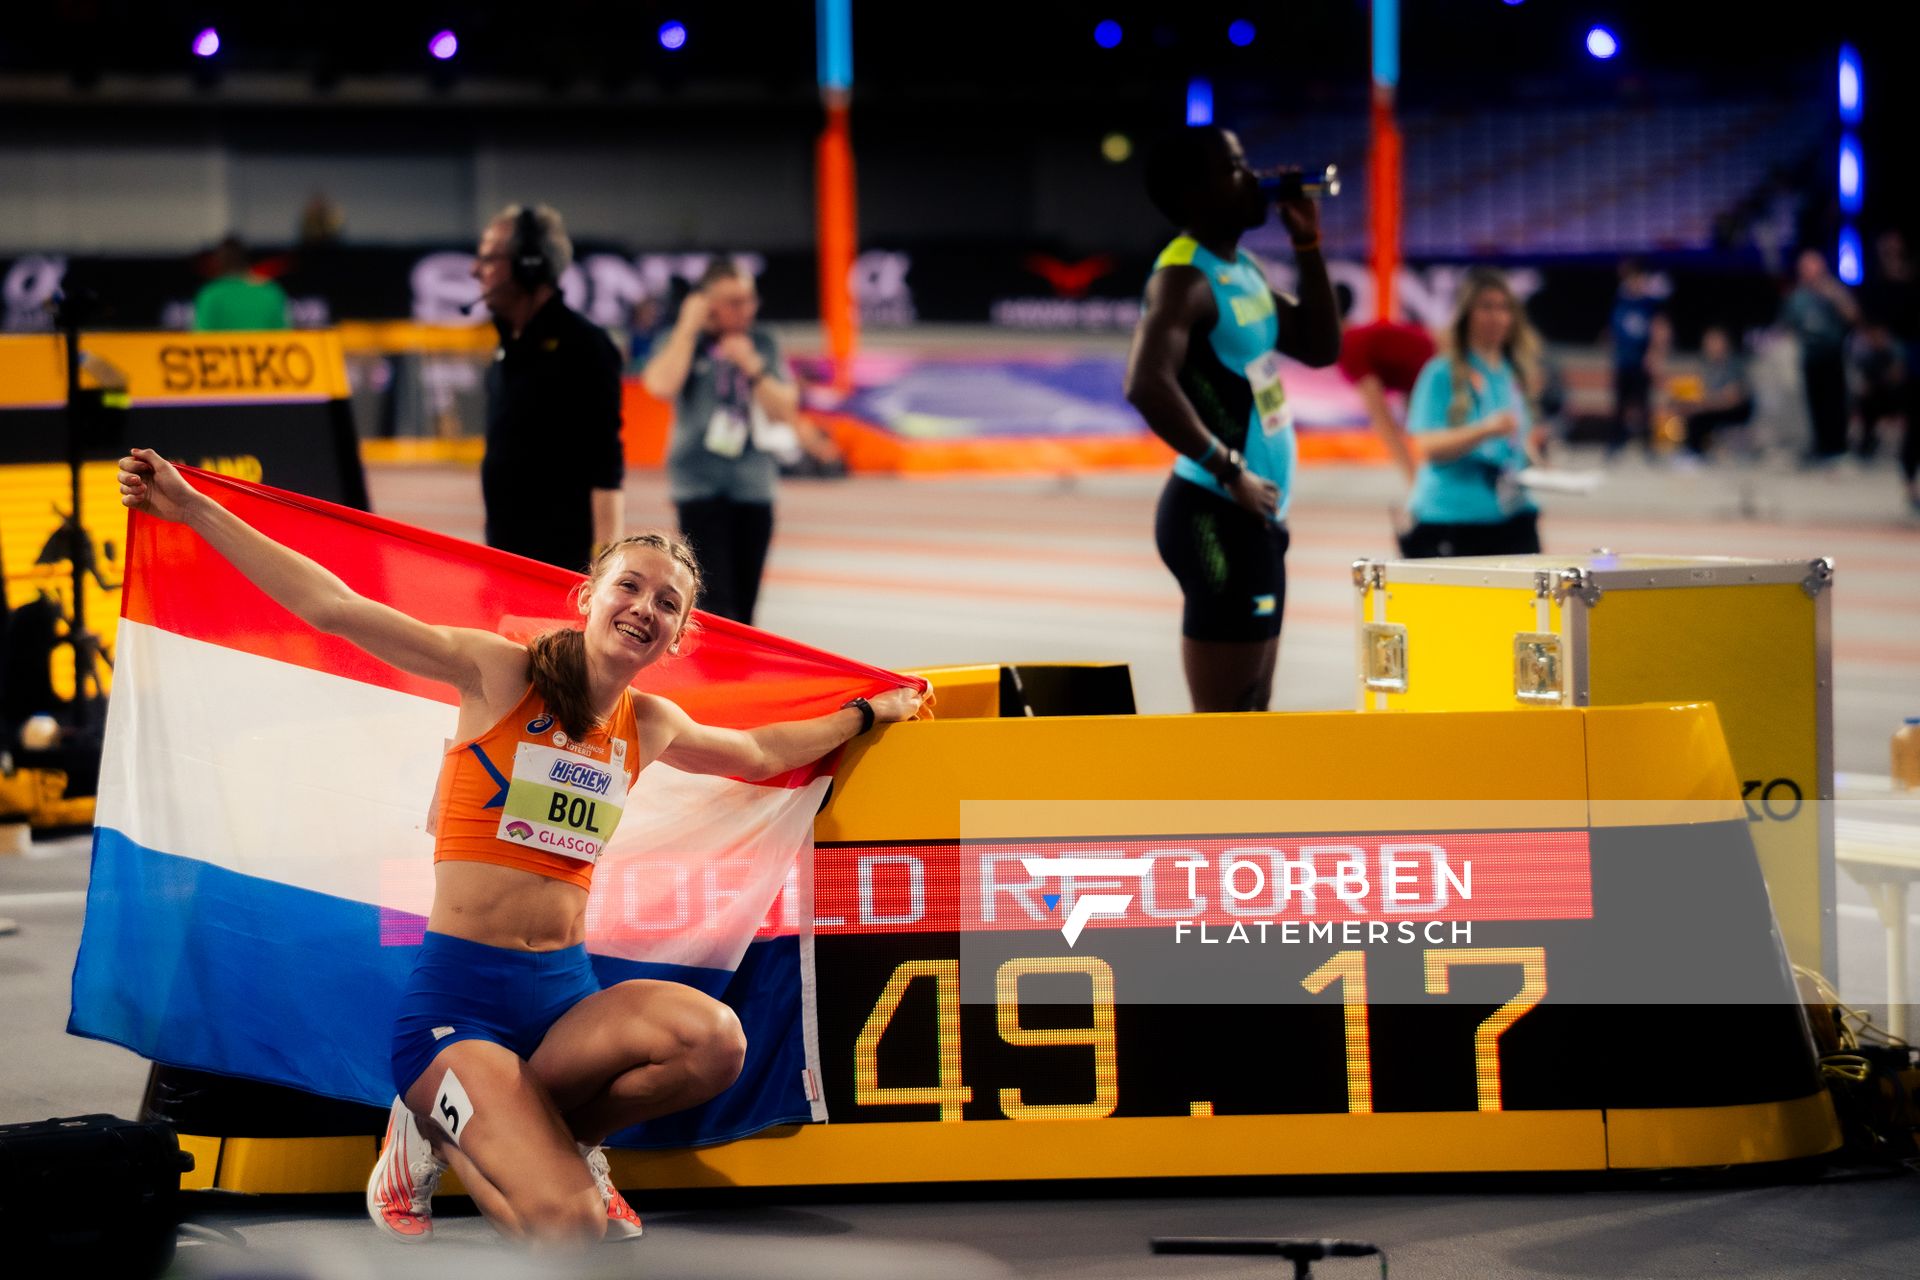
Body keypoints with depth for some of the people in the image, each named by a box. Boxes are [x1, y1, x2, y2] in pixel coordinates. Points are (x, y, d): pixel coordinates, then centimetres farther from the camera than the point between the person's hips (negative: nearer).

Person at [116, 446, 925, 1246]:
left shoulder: (649, 728, 12)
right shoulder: (501, 674, -4)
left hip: (565, 992, 6)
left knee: (715, 1040, -28)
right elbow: (333, 607, -8)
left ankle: (538, 1131, 0)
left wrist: (868, 714, 41)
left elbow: (761, 753, 35)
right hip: (458, 997, -5)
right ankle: (441, 1131, 8)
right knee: (568, 1226, -26)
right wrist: (192, 509, -12)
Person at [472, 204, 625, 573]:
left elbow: (606, 471, -15)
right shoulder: (509, 347, 15)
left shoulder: (583, 346, -11)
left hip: (565, 554, -8)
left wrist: (604, 563, -20)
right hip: (508, 555, 8)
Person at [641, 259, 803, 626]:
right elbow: (661, 385, -21)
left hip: (753, 486, 4)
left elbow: (786, 410, 6)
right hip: (700, 485, -4)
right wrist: (688, 327, -12)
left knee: (743, 605, 7)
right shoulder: (681, 341, 0)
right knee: (715, 600, -16)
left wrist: (752, 368, -9)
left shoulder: (762, 344, 10)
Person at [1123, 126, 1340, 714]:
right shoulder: (1185, 276, -15)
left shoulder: (1243, 268, 13)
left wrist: (1308, 244, 9)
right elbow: (1147, 385, -30)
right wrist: (1229, 472, -25)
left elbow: (1320, 347, 18)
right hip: (1218, 517, -10)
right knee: (1223, 726, -10)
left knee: (1250, 714, 13)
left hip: (1256, 518, 10)